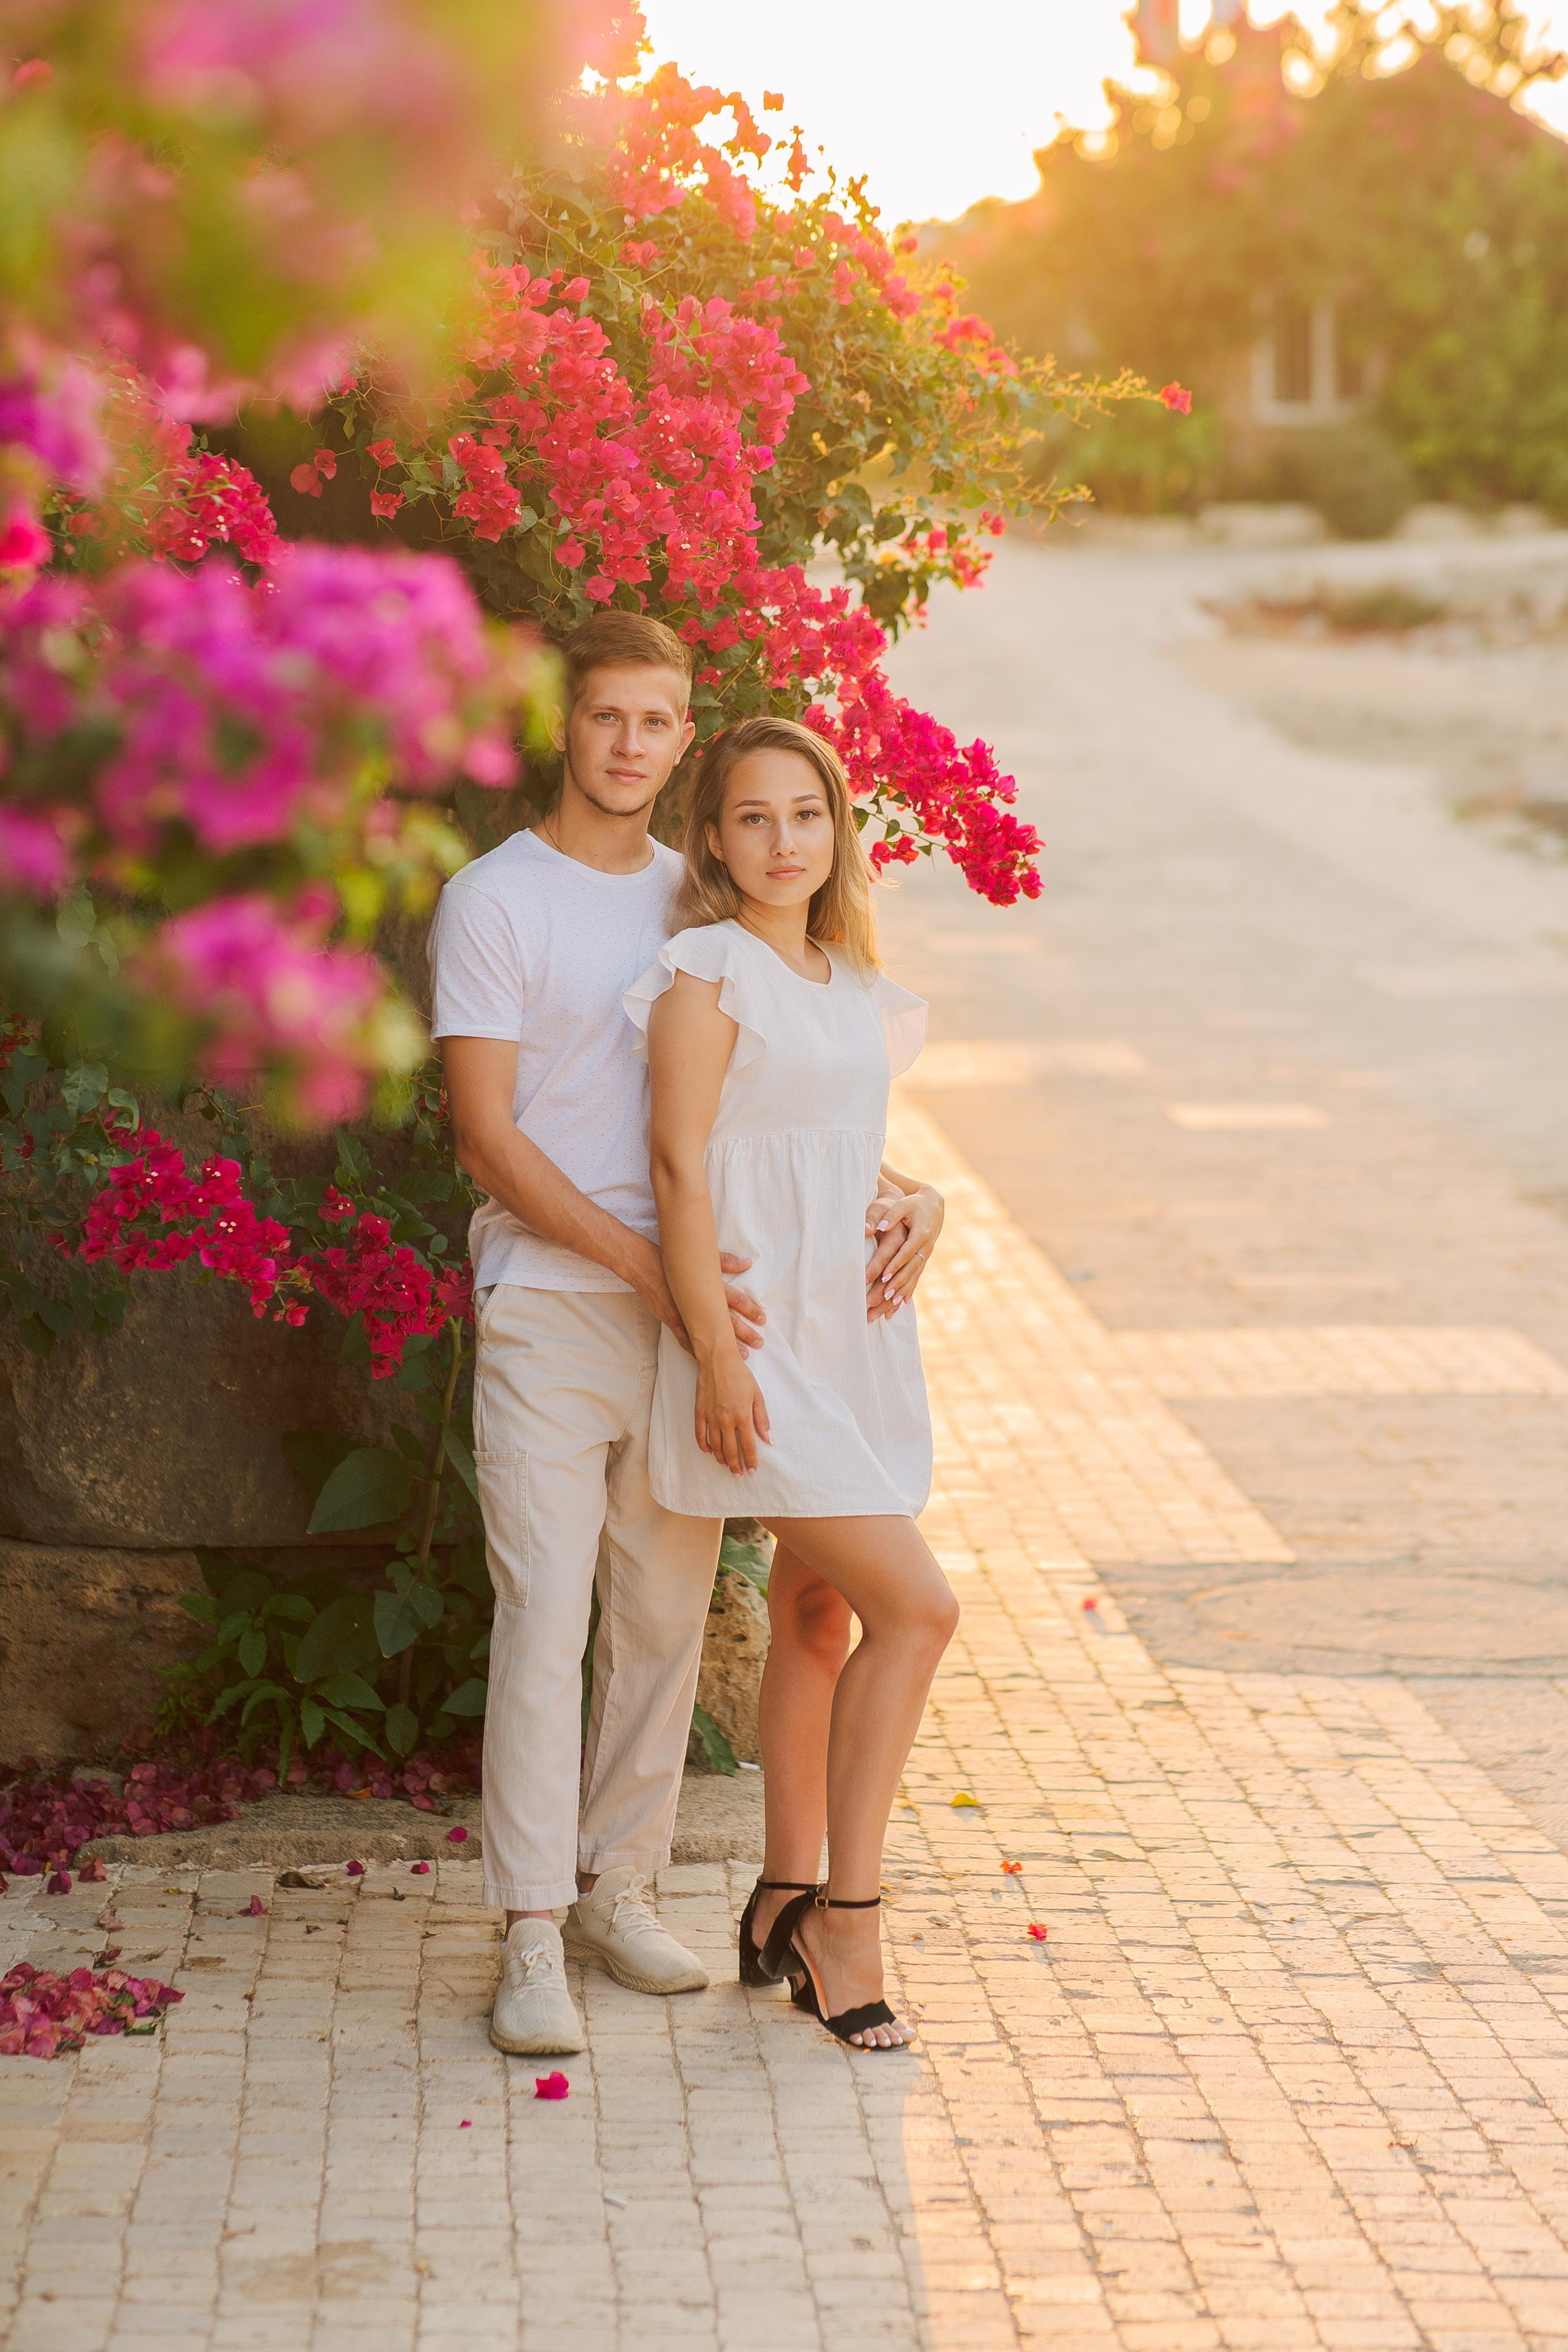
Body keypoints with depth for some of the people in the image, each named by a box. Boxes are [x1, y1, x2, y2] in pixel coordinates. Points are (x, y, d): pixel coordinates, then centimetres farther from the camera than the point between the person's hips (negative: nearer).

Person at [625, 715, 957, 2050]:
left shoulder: (854, 985, 13)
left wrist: (919, 1203, 3)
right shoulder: (708, 973, -10)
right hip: (764, 1338, -8)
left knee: (822, 1615, 11)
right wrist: (715, 1352, -18)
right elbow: (681, 1168, -13)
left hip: (858, 1331, 8)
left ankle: (788, 1902, 21)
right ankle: (847, 1914, -4)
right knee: (917, 1607, -13)